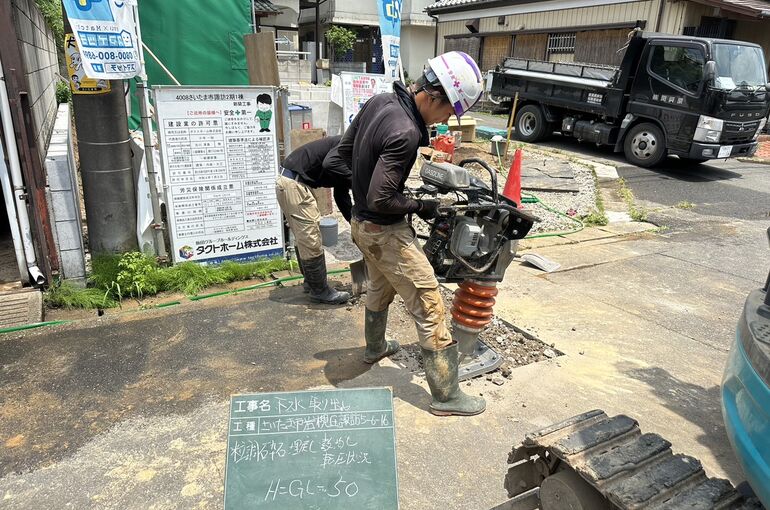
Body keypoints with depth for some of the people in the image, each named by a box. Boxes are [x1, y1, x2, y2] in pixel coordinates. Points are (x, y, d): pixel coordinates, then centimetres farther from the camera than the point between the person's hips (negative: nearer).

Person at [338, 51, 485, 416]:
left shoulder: (379, 101, -1)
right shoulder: (406, 133, -29)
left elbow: (344, 149, 11)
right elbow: (380, 200, -28)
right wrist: (421, 206, -13)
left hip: (361, 223, 10)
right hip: (385, 232, -9)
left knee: (380, 288, 31)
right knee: (430, 308, -1)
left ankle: (375, 348, 54)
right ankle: (446, 396, 11)